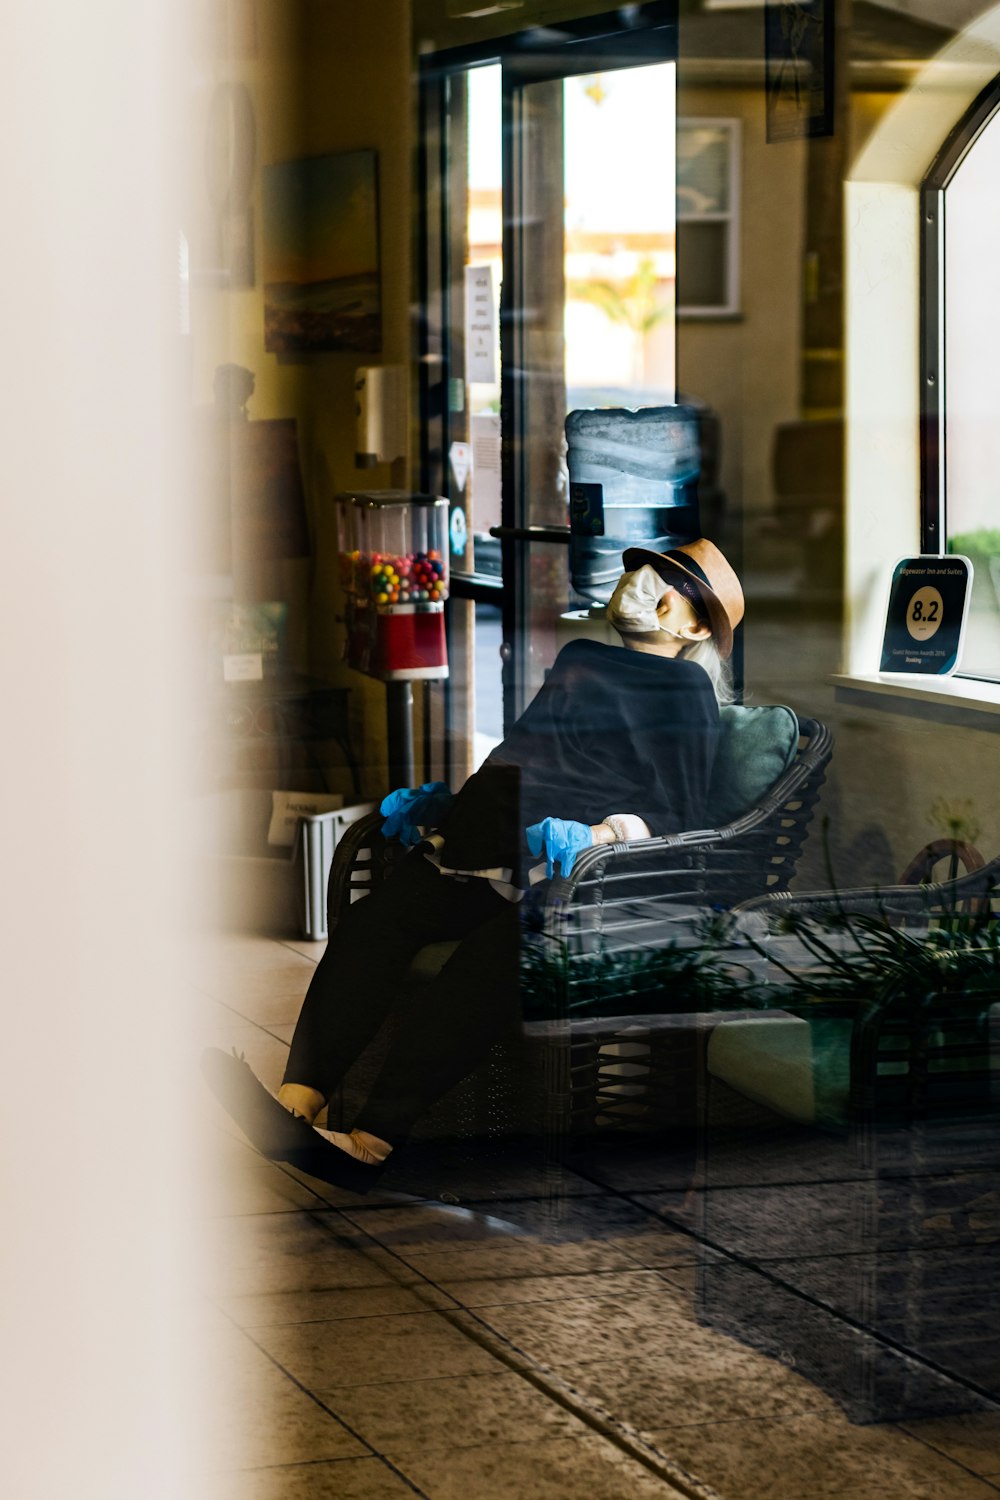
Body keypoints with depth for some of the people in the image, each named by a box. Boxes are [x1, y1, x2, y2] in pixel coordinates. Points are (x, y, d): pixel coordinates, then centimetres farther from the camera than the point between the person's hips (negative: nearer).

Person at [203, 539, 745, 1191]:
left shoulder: (685, 690, 12)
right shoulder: (575, 659, 32)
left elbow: (679, 817, 1)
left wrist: (598, 836, -18)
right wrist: (438, 798, 20)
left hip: (572, 872, -6)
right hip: (481, 852, 6)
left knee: (488, 962, -36)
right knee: (372, 919, -24)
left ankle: (374, 1140, -50)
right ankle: (297, 1103, -41)